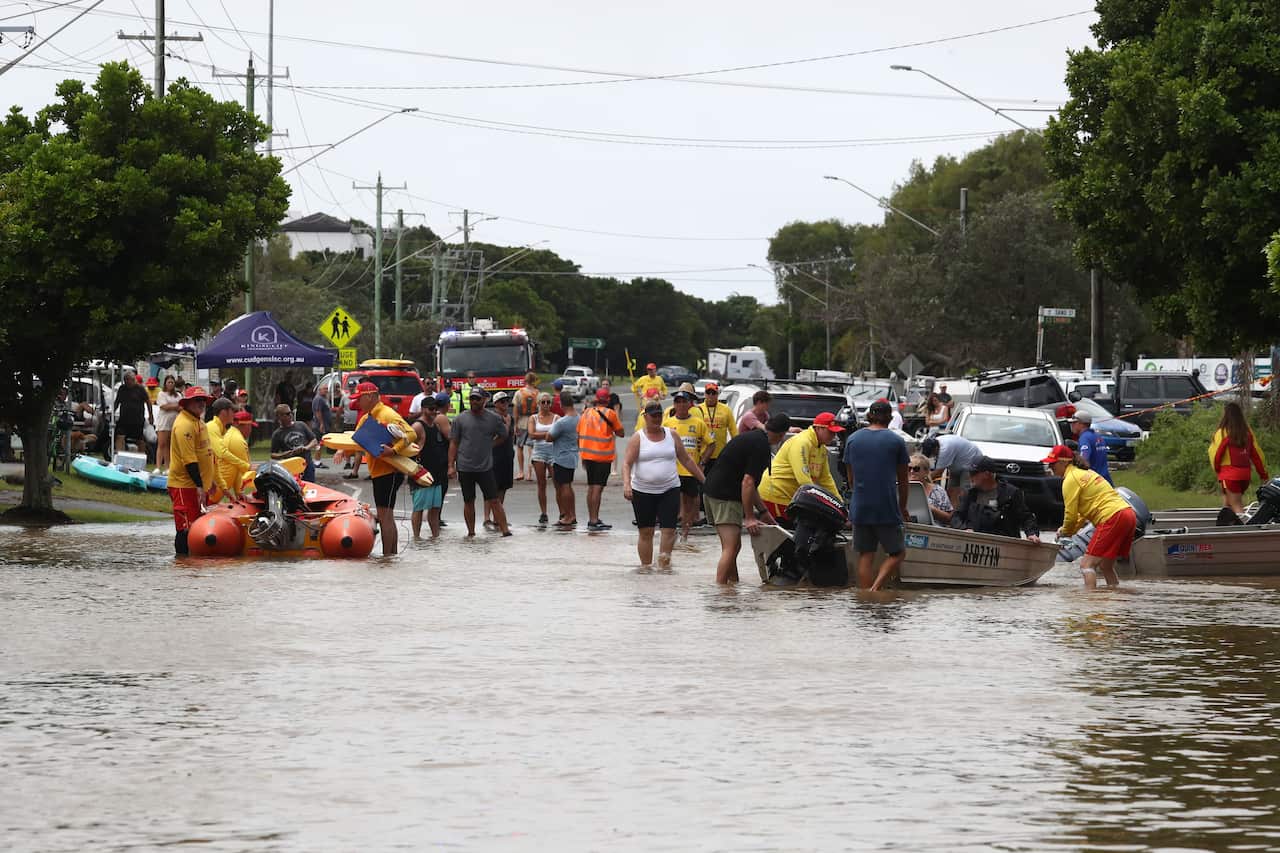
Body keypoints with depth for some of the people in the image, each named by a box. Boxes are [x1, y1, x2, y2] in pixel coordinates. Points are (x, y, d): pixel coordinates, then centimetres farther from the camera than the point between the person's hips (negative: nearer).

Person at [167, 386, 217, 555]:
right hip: (185, 485, -10)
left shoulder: (198, 422, 17)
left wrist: (210, 480, 27)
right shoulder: (184, 424, -16)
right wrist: (199, 486, -26)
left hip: (199, 484, 10)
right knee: (186, 528, -10)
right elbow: (189, 459, -23)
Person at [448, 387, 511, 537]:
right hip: (465, 468, 0)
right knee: (468, 502, 9)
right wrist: (451, 465, -3)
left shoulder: (493, 419, 3)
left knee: (493, 501, -4)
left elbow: (503, 435, 20)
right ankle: (471, 532, 17)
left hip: (486, 467, 0)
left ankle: (505, 530, -6)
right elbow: (453, 443, 2)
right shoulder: (460, 419, 1)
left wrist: (489, 445, 9)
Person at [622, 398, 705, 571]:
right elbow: (627, 463, -9)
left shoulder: (671, 435, 8)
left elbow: (687, 460, 15)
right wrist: (626, 484, -25)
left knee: (669, 529, -9)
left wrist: (704, 479, 13)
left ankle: (664, 563, -4)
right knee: (646, 532, 3)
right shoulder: (638, 438, 0)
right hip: (643, 492, -2)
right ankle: (645, 565, 10)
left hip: (669, 490, 2)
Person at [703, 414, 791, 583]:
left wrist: (763, 511, 26)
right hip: (725, 497, -10)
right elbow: (748, 482, -19)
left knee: (732, 546, 16)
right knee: (731, 548, -15)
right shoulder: (762, 447, -13)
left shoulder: (752, 437, 19)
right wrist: (748, 517, -16)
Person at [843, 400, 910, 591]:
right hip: (887, 509, -3)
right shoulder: (896, 442, -1)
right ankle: (875, 588, -14)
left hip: (860, 508, 3)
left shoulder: (852, 439, 7)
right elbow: (902, 480, 7)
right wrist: (903, 508, 21)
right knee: (897, 553, 7)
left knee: (865, 556, 9)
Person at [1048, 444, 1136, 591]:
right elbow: (1085, 512, 29)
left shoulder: (1070, 480, -4)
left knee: (1087, 564, -10)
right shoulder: (1084, 473, 26)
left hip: (1113, 518, -10)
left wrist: (1066, 532, 14)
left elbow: (1071, 514, -5)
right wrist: (1068, 529, 21)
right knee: (1105, 566, 19)